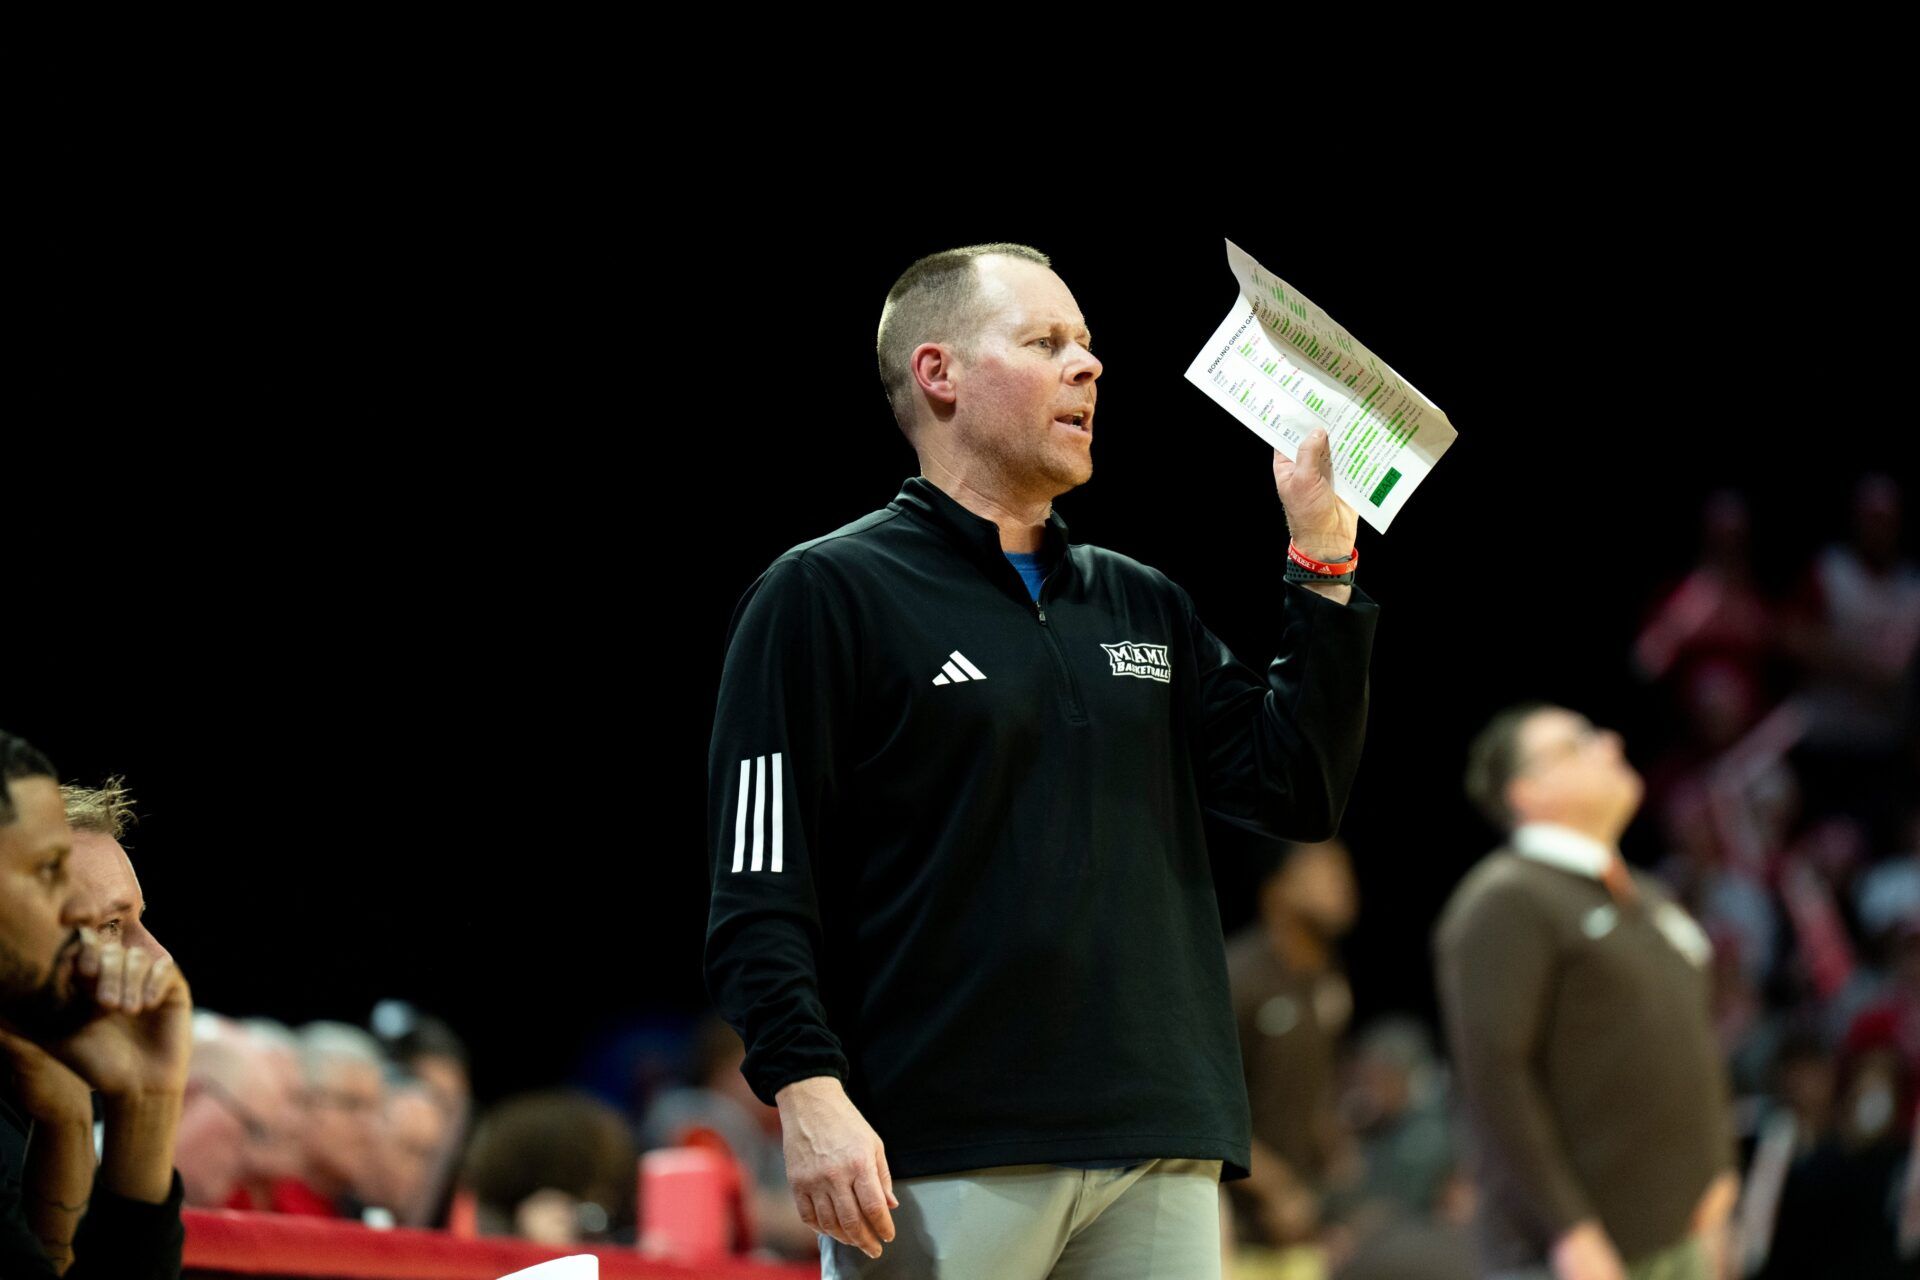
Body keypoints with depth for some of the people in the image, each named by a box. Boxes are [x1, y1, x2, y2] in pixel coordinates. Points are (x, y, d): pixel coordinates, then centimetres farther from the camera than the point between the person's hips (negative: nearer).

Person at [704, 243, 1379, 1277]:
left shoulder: (1142, 607, 20)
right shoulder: (825, 595, 1)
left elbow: (1298, 792, 13)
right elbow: (762, 880, -6)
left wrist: (1321, 558, 7)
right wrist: (808, 1093, -18)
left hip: (1160, 1153, 6)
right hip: (937, 1163, -5)